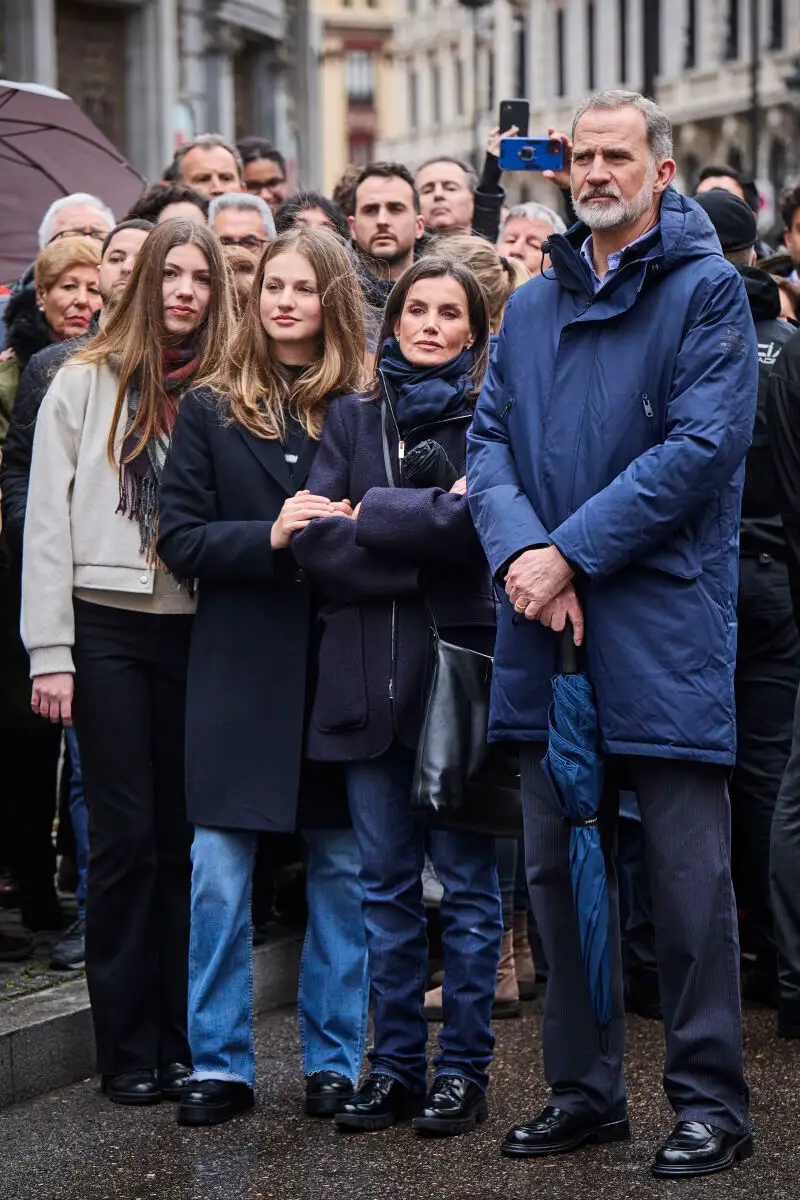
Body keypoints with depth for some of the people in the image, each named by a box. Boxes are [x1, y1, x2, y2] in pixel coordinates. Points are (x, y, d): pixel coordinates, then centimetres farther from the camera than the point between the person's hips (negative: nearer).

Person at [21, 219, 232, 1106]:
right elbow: (47, 523, -2)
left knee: (184, 835, 6)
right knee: (126, 835, -1)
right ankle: (127, 1049, 7)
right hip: (108, 626, -2)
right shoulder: (86, 384, 0)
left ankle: (179, 1040, 14)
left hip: (196, 628, 3)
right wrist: (50, 651, -7)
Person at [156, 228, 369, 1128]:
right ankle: (219, 1064, 10)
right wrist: (270, 536, -16)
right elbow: (179, 538, 0)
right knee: (219, 876, -1)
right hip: (239, 672, 0)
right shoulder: (211, 411, 6)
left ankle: (334, 1058, 18)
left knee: (342, 870, 6)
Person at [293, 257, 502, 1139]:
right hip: (367, 673, 4)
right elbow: (314, 537, 0)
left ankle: (463, 1068, 9)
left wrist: (366, 516, -8)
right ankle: (394, 1064, 16)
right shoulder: (352, 419, 13)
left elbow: (475, 523, -15)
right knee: (385, 882, 8)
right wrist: (428, 521, -11)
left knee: (465, 880, 2)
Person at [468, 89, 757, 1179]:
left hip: (662, 629, -6)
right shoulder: (533, 305, 15)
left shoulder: (706, 290, -3)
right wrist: (519, 549, -11)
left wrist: (572, 553, -16)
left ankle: (710, 1101, 10)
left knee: (689, 878, -1)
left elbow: (701, 447, -13)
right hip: (548, 634, 6)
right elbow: (491, 439, 9)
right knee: (559, 869, 11)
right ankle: (585, 1091, 23)